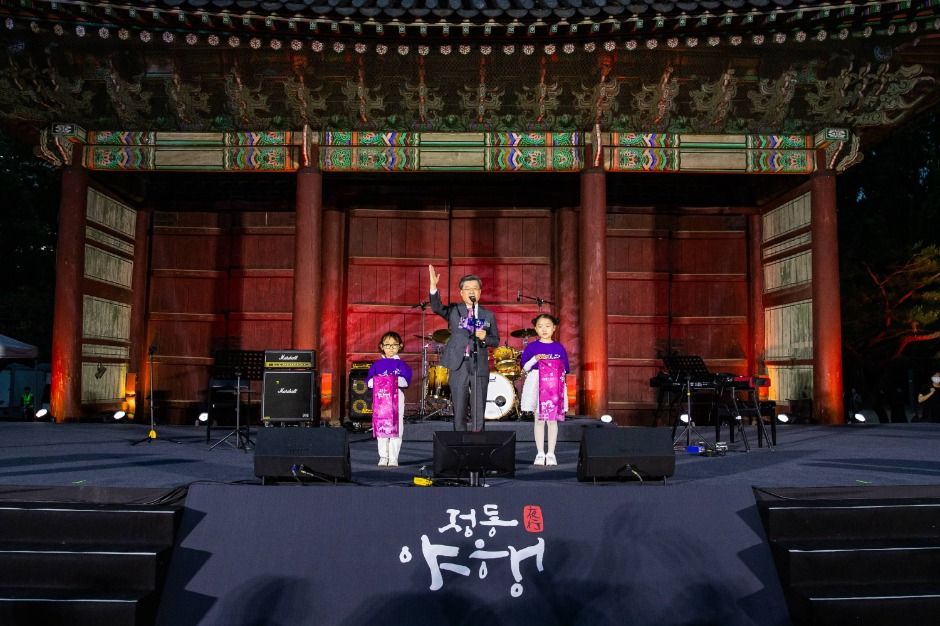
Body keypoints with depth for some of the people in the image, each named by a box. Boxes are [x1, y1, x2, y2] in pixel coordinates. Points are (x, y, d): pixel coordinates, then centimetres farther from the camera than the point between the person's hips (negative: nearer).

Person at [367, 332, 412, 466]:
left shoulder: (401, 364, 3)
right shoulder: (377, 364, 8)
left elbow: (406, 381, -8)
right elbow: (369, 381, 2)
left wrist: (395, 380, -23)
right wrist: (378, 381, -17)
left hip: (396, 398, -2)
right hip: (380, 398, 2)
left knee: (396, 428, -1)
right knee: (380, 428, 5)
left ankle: (393, 458, 5)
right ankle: (383, 457, 14)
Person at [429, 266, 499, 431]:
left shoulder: (488, 315, 9)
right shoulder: (454, 310, 6)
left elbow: (495, 341, 10)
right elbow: (437, 308, -12)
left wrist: (485, 337, -12)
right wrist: (433, 286, -27)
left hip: (480, 366, 1)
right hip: (459, 366, -1)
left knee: (478, 412, 4)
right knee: (459, 411, 5)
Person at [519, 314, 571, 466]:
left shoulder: (559, 347, 6)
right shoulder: (532, 347, 3)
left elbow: (565, 369, 8)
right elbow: (525, 367, 0)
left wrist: (560, 370, -13)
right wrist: (535, 359, -15)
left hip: (555, 387, 1)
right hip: (536, 386, -1)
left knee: (552, 420, 2)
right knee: (539, 420, 4)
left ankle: (551, 454, 10)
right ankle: (540, 453, 11)